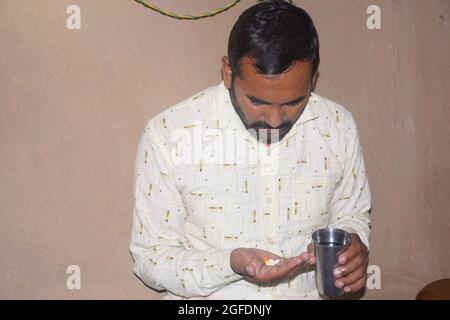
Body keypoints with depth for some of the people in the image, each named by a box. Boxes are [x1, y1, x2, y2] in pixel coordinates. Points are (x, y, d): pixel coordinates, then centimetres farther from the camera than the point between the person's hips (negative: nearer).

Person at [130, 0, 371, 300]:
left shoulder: (338, 126, -6)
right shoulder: (167, 134, -15)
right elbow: (152, 257, -8)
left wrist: (353, 242, -11)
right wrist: (230, 264, -23)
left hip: (309, 291, 3)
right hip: (204, 300, -2)